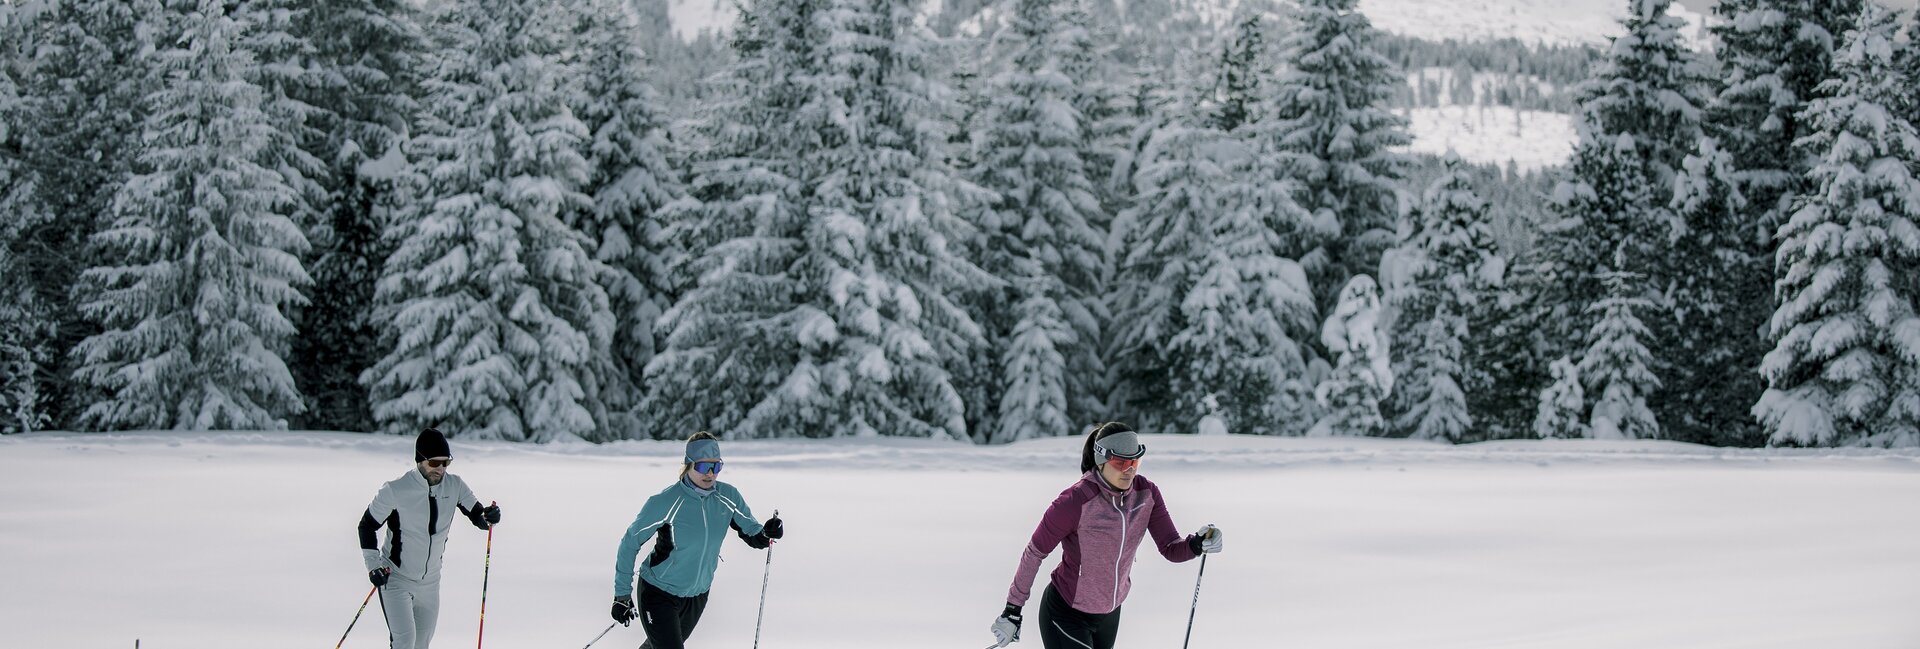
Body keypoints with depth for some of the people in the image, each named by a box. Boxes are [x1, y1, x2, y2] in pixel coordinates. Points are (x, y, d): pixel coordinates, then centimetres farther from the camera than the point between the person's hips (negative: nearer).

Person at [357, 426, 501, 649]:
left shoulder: (454, 486, -6)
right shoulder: (395, 491, -17)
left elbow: (478, 518, -1)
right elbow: (367, 526, -6)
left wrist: (489, 516, -25)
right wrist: (373, 566, -12)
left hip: (429, 583, 5)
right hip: (395, 578, -5)